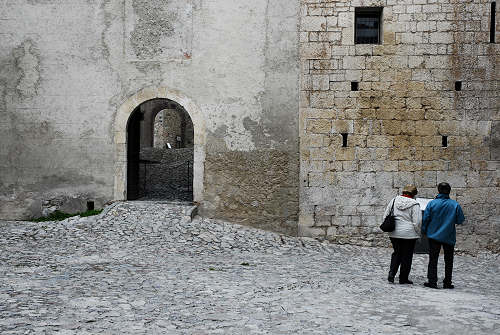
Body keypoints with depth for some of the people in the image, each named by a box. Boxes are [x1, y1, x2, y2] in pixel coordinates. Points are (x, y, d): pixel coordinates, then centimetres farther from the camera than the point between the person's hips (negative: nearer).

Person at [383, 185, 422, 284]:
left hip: (394, 233, 4)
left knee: (396, 253, 18)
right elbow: (417, 222, -11)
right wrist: (418, 233, 2)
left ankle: (391, 273, 4)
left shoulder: (394, 200, 4)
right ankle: (403, 279, 12)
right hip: (409, 234, -4)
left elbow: (385, 216, 9)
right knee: (407, 257, 6)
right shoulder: (414, 204, -10)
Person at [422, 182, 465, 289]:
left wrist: (424, 231, 8)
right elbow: (460, 220, -4)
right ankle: (447, 283, 14)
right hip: (449, 237, 1)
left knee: (433, 259, 7)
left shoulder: (432, 203, -9)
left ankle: (432, 281, 2)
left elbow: (426, 219, -7)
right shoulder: (455, 205, -8)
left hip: (434, 235, 0)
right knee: (448, 261, 12)